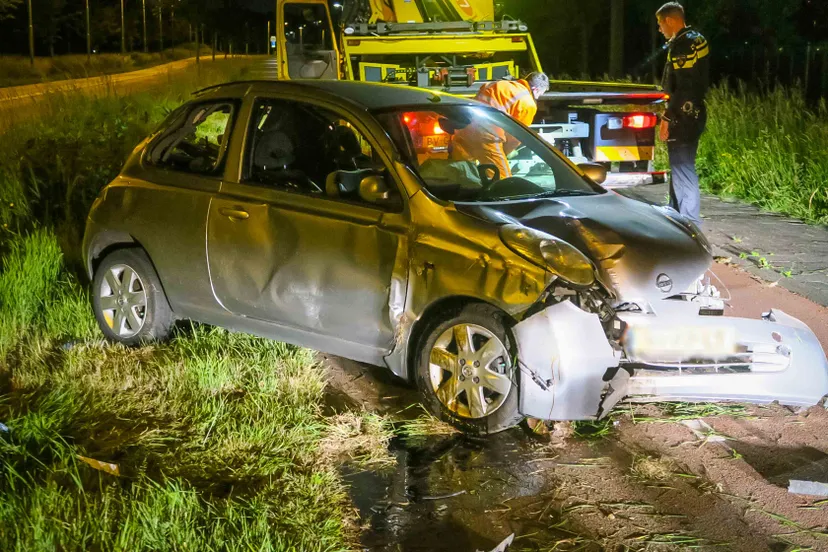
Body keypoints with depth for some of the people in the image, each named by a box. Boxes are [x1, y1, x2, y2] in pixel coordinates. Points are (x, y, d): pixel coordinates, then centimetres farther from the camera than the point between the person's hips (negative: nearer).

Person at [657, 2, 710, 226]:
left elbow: (682, 88, -22)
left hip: (683, 117, -10)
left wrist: (667, 118, -19)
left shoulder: (681, 45, -17)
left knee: (684, 172, -9)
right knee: (679, 168, 19)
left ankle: (691, 224, -10)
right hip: (695, 113, 10)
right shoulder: (697, 40, 13)